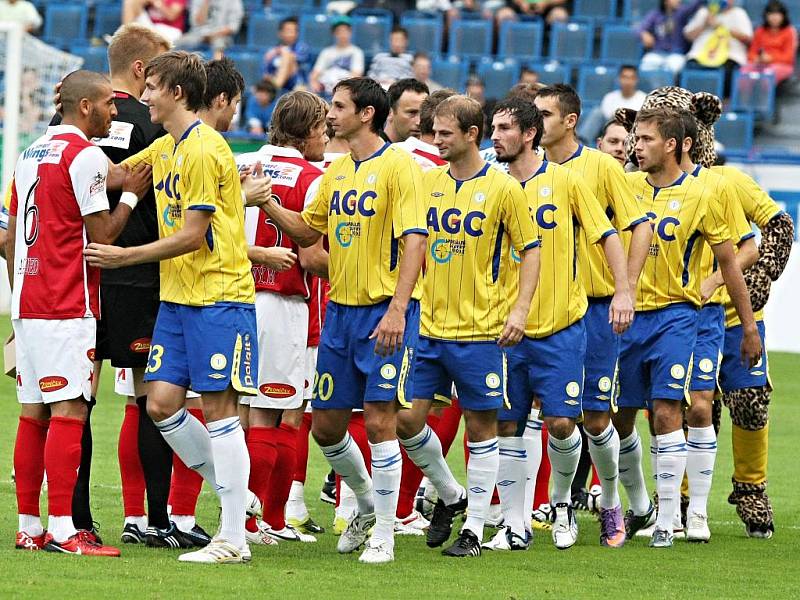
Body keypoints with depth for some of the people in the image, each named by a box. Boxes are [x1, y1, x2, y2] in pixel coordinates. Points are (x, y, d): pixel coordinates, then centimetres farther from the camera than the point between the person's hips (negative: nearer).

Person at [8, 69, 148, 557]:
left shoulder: (30, 154, 16)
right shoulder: (85, 156, -10)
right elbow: (102, 235, -11)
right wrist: (131, 195, 2)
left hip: (27, 306, 8)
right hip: (67, 309, -8)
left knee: (34, 414, 9)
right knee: (68, 412, -9)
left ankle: (29, 527, 10)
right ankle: (62, 530, -14)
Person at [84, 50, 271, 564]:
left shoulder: (204, 150, -14)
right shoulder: (166, 148, 14)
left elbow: (192, 235, -17)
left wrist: (124, 257, -13)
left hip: (218, 296, -9)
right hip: (177, 296, 9)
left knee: (218, 408, -7)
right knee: (161, 403, 2)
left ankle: (233, 539, -5)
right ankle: (235, 495, 16)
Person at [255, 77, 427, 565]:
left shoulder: (398, 166, -10)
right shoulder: (336, 171, 14)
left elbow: (414, 239, -16)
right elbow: (308, 232, 20)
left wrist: (397, 309, -23)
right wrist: (267, 203, 3)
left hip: (385, 310, -7)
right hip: (340, 308, 7)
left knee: (380, 419, -9)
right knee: (326, 424, 9)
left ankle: (384, 534, 1)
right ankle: (368, 503, 32)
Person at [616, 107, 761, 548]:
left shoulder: (699, 197, -4)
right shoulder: (626, 186, 3)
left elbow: (728, 264, 3)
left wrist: (749, 326, 6)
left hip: (674, 315, -4)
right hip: (627, 314, 4)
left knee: (667, 413, -12)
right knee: (620, 418, 7)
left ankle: (666, 521, -8)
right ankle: (638, 508, 26)